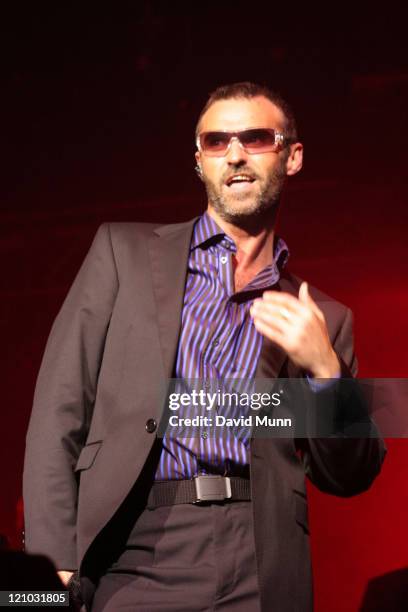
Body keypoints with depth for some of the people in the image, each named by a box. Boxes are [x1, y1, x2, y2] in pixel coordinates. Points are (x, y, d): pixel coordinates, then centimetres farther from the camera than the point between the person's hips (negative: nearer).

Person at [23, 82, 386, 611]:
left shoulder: (323, 319, 11)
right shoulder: (124, 250, 8)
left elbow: (350, 477, 11)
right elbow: (61, 410, 2)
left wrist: (324, 369, -6)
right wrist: (56, 565, -8)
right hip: (139, 561, -1)